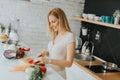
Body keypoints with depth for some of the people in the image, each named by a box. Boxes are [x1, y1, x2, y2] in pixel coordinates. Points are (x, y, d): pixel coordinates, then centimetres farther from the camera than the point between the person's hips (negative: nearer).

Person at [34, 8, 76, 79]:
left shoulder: (70, 36, -17)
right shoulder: (56, 35, 3)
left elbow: (69, 63, -20)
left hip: (58, 74, -6)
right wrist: (46, 53, -6)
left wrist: (48, 60, -26)